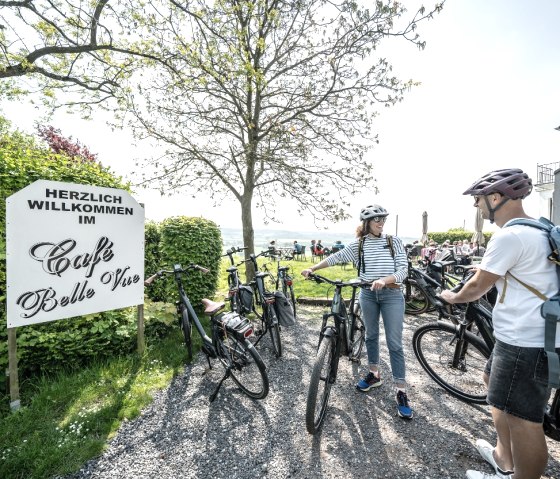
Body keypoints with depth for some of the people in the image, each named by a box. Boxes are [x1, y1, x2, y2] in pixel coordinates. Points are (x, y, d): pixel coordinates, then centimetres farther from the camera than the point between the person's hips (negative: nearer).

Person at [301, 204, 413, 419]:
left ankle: (401, 392, 14)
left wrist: (384, 280, -27)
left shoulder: (394, 241, -3)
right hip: (368, 294, 2)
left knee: (394, 343, 1)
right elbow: (336, 257, -1)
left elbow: (403, 269, -9)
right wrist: (311, 268, -6)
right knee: (371, 335, 16)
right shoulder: (358, 244, 0)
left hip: (391, 294, -2)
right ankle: (374, 374, 36)